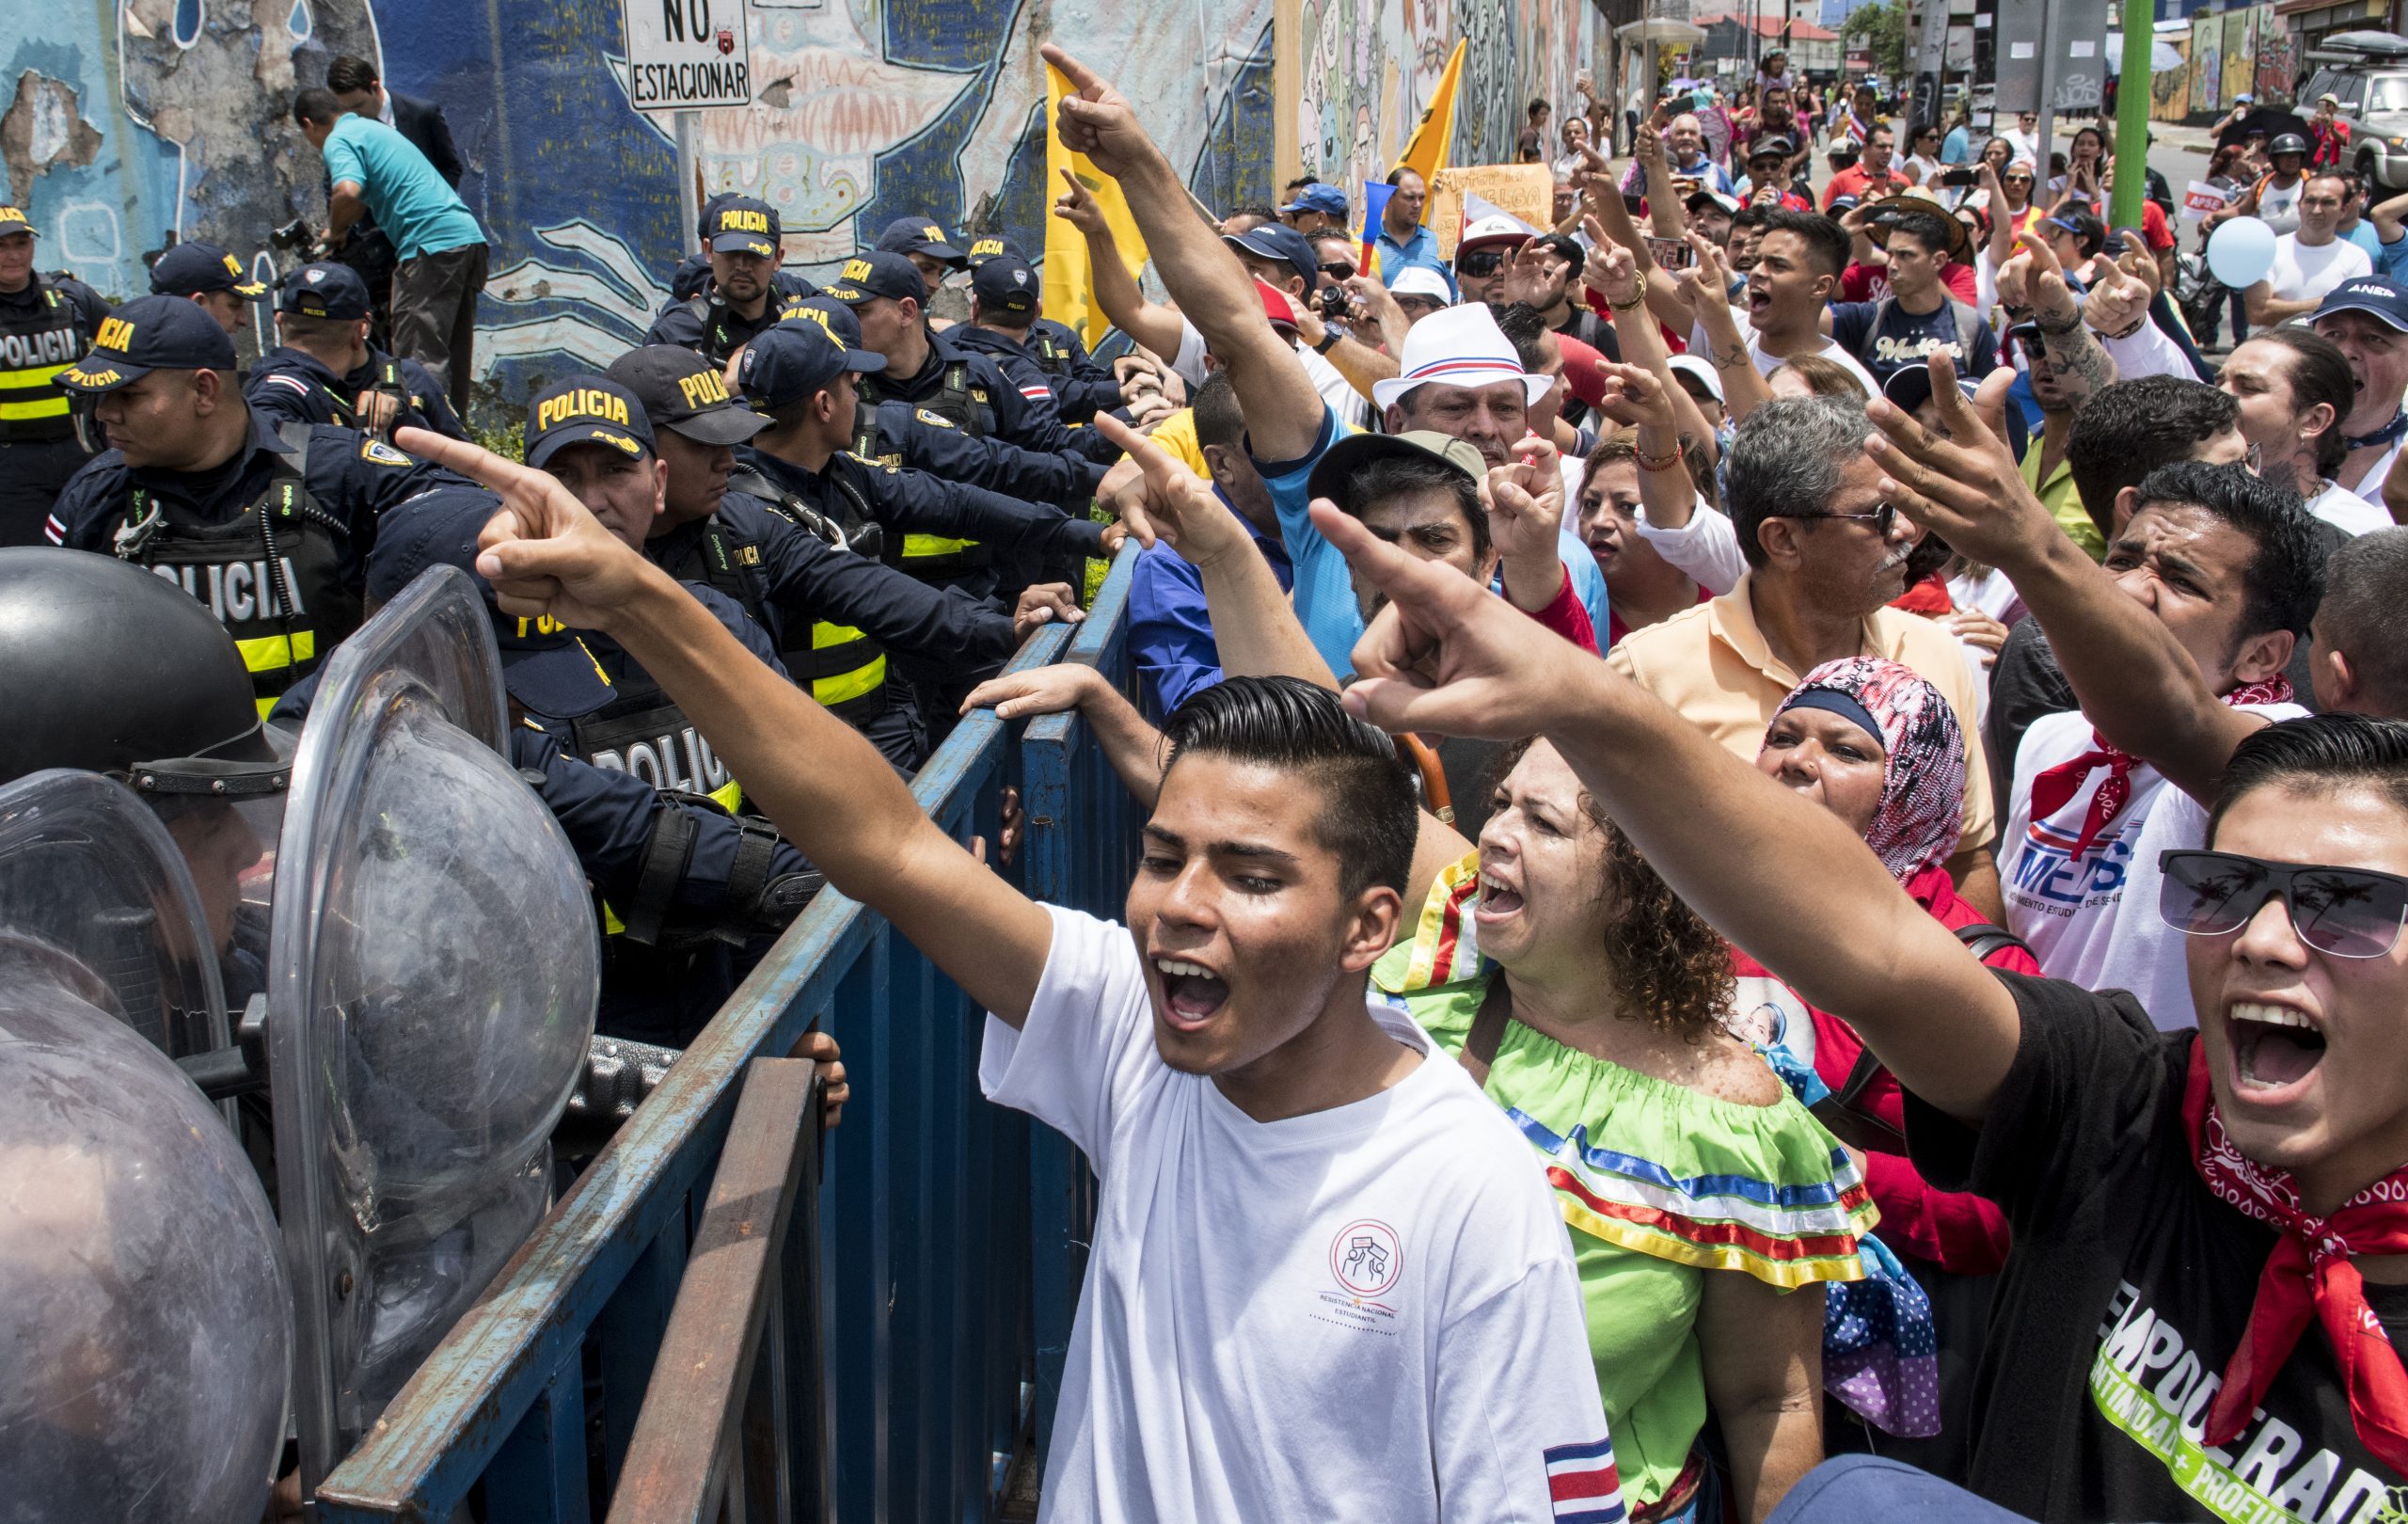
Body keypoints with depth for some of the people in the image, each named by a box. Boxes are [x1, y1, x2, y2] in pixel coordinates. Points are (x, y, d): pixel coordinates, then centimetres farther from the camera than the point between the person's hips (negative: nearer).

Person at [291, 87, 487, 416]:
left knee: (420, 355, -9)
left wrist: (335, 231, -3)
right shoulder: (372, 127, 26)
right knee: (453, 357, 13)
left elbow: (348, 192, -20)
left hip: (431, 244, -9)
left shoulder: (338, 140, -2)